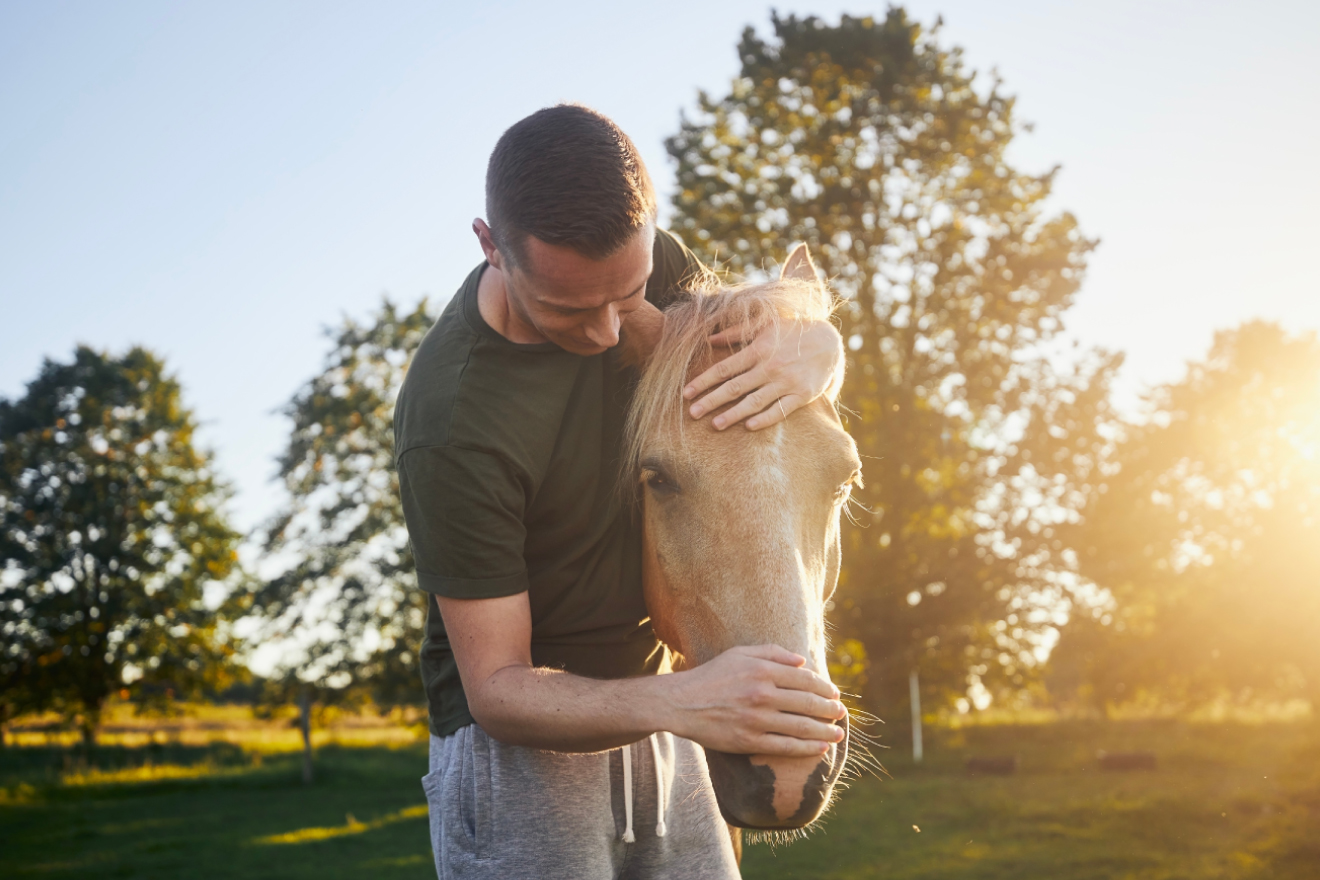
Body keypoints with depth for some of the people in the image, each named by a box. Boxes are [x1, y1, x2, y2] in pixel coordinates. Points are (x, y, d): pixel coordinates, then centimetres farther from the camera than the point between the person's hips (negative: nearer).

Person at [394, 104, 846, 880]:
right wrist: (680, 703, -40)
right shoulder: (452, 428, -27)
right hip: (521, 740, -5)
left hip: (645, 712, 6)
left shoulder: (633, 255, -9)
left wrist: (814, 351, -23)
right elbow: (495, 689, -22)